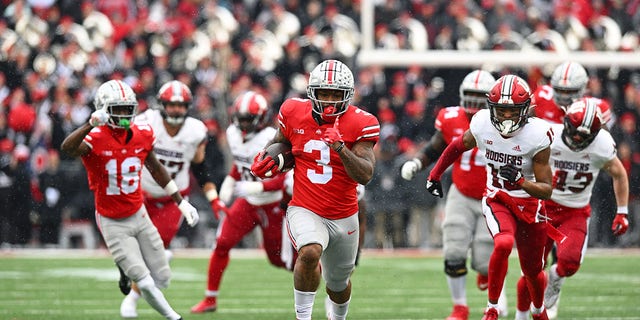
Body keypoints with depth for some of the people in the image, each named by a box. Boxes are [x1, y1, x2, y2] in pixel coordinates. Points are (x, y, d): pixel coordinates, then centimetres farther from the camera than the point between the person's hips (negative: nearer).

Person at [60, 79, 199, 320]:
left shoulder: (142, 134, -5)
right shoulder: (95, 138, -22)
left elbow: (156, 169, 12)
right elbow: (67, 148, -45)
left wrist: (181, 203, 15)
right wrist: (92, 124, -60)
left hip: (138, 215, 5)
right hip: (112, 223, -5)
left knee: (162, 280, 8)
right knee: (146, 284, -8)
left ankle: (127, 274, 39)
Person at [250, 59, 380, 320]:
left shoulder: (360, 124, -12)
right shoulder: (295, 113, -6)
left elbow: (365, 175, -20)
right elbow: (281, 141, 17)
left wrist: (340, 147, -33)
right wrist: (267, 157, -4)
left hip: (343, 217, 1)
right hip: (305, 211, -1)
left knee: (338, 286, 20)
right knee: (310, 253, -35)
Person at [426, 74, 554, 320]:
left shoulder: (537, 136, -23)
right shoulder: (482, 125, -15)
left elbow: (546, 190, -19)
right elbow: (457, 147, 9)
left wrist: (519, 180, -36)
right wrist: (434, 175, 19)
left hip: (529, 203, 0)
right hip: (496, 200, 0)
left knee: (532, 270, 14)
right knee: (504, 244, -31)